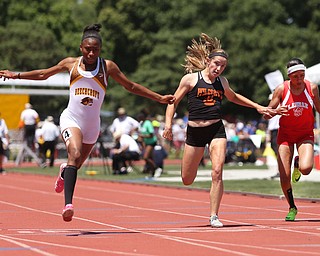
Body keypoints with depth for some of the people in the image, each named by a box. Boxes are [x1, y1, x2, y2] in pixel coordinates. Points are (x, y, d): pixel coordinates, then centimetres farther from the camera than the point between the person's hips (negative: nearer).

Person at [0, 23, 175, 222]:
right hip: (71, 119, -2)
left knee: (77, 164, 13)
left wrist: (159, 98, 6)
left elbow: (131, 86, 9)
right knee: (75, 154, -28)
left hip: (92, 125, 2)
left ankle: (65, 172, 53)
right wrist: (16, 75, 14)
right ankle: (68, 204, -35)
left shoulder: (107, 67, 1)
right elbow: (44, 74, 16)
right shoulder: (71, 64, 1)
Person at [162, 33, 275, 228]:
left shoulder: (222, 82, 11)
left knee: (217, 172, -18)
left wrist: (257, 106, 27)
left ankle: (214, 216, -10)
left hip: (217, 130, 2)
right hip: (195, 131, -2)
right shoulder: (191, 79, 0)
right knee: (187, 180, 6)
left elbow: (234, 97, 32)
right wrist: (168, 124, -9)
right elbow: (174, 101, 4)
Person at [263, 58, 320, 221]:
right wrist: (276, 111, -27)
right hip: (285, 134, 0)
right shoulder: (281, 89, -11)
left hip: (305, 134, 0)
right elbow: (267, 115, -7)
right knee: (284, 178, -8)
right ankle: (292, 208, 18)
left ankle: (297, 164, 13)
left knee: (306, 168, -26)